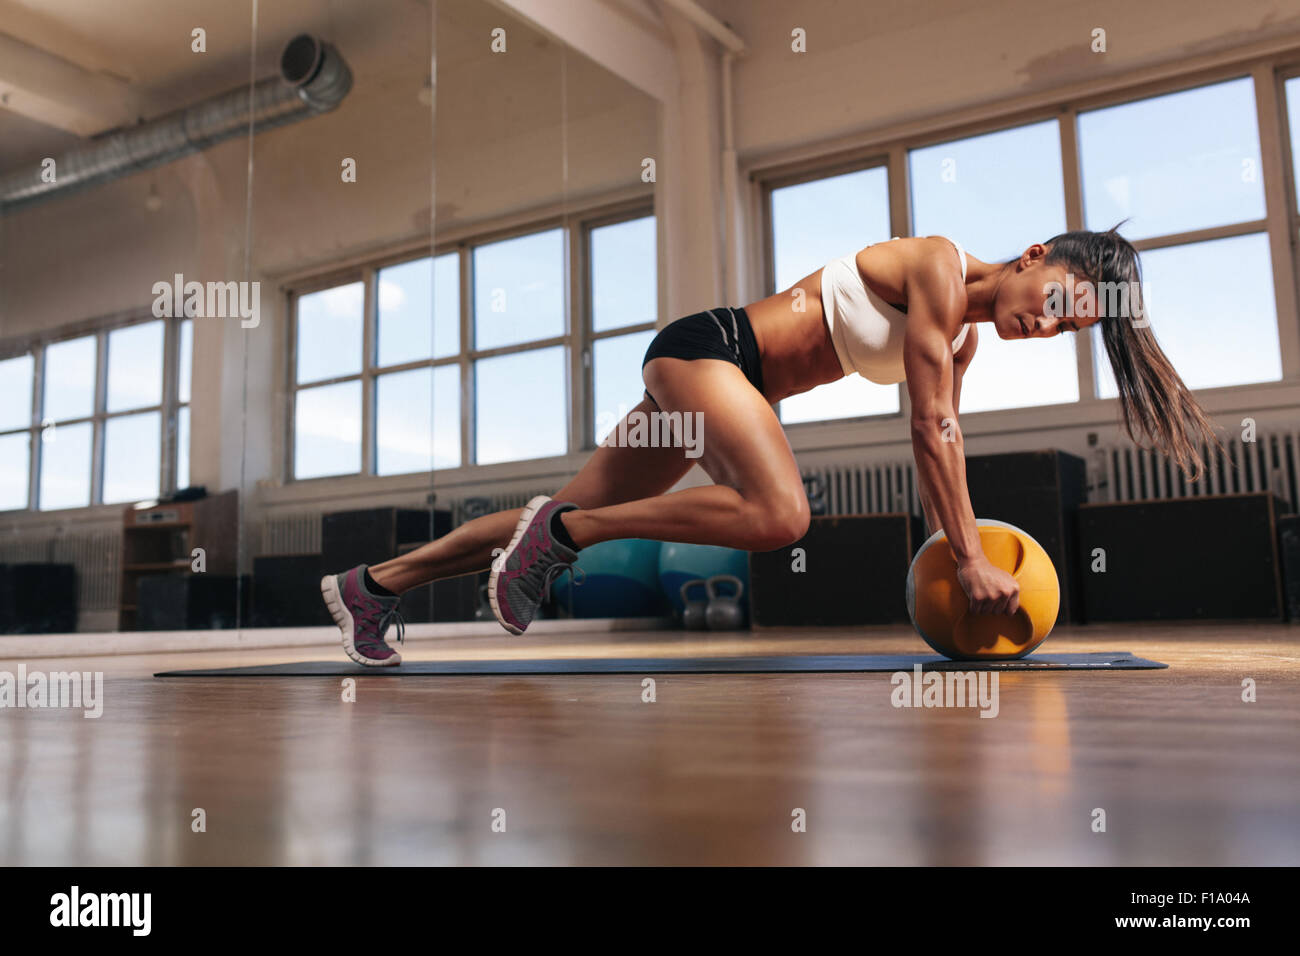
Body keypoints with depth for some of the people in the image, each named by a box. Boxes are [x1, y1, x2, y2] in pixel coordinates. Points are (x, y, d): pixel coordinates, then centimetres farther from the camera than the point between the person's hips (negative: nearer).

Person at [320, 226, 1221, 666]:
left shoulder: (965, 336, 12)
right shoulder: (939, 265, -15)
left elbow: (937, 444, 15)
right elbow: (932, 429, -19)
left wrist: (956, 549, 11)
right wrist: (970, 557, -15)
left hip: (720, 379, 9)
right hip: (703, 345, -9)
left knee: (577, 516, 6)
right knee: (779, 513, -31)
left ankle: (371, 584, 15)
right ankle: (559, 530, -17)